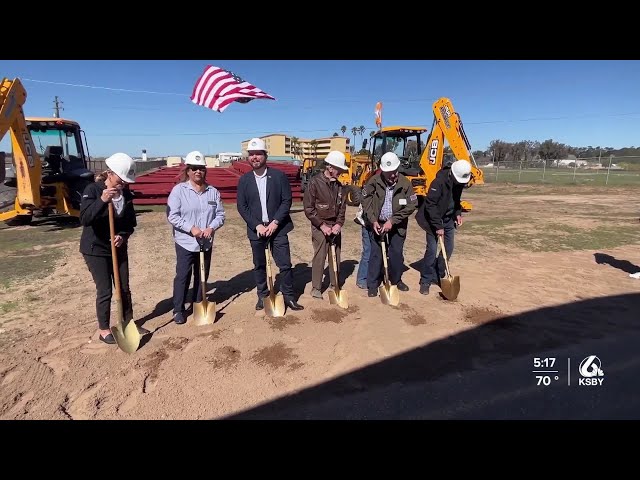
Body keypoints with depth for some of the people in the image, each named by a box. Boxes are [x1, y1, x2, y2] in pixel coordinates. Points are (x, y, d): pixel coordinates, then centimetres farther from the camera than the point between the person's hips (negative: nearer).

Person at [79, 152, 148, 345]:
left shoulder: (126, 194, -2)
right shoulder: (92, 190, -16)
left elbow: (131, 222, 5)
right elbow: (84, 219, -28)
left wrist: (123, 236, -13)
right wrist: (102, 200, -40)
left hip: (119, 248, 5)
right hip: (95, 249, -5)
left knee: (124, 288, 12)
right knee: (105, 291, 1)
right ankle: (103, 329, 20)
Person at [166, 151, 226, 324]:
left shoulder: (213, 191, 2)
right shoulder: (179, 190, -8)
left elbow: (220, 214, 3)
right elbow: (172, 215, -13)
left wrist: (211, 228, -15)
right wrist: (191, 228, -21)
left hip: (206, 242, 4)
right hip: (185, 242, -4)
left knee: (202, 275, 14)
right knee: (182, 276, 2)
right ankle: (178, 310, 16)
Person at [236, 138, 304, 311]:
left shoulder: (279, 176, -3)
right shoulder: (244, 180, 2)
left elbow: (287, 201, -5)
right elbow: (241, 206, 0)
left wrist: (275, 222, -14)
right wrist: (257, 225, -11)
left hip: (278, 228, -1)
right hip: (256, 229, 2)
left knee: (285, 264, 1)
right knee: (259, 265, 11)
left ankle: (288, 297, 15)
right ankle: (262, 296, 26)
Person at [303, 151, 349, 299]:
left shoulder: (339, 185, 2)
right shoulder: (314, 182, -13)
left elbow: (342, 207, 7)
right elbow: (308, 208, -13)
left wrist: (339, 224, -8)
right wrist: (322, 225, -15)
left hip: (335, 226, 5)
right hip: (319, 226, -5)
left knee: (336, 257, 12)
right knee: (319, 257, -1)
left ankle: (335, 284, 27)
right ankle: (316, 288, 12)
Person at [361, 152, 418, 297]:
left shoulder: (405, 183, -14)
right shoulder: (374, 181, -14)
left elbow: (411, 205, -14)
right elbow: (366, 201, -7)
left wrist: (392, 221, -19)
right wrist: (373, 221, -16)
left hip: (397, 225, 1)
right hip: (377, 223, -1)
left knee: (397, 253, 11)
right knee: (376, 253, 1)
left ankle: (396, 280, 33)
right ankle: (372, 285, 12)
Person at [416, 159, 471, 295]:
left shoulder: (459, 181, -2)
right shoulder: (439, 182, -25)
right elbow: (430, 205, -25)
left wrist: (458, 213, 1)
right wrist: (438, 226, -25)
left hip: (449, 219, 7)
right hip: (434, 219, -7)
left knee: (449, 248, 8)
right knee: (432, 249, -8)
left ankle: (438, 276, 23)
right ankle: (426, 280, 4)